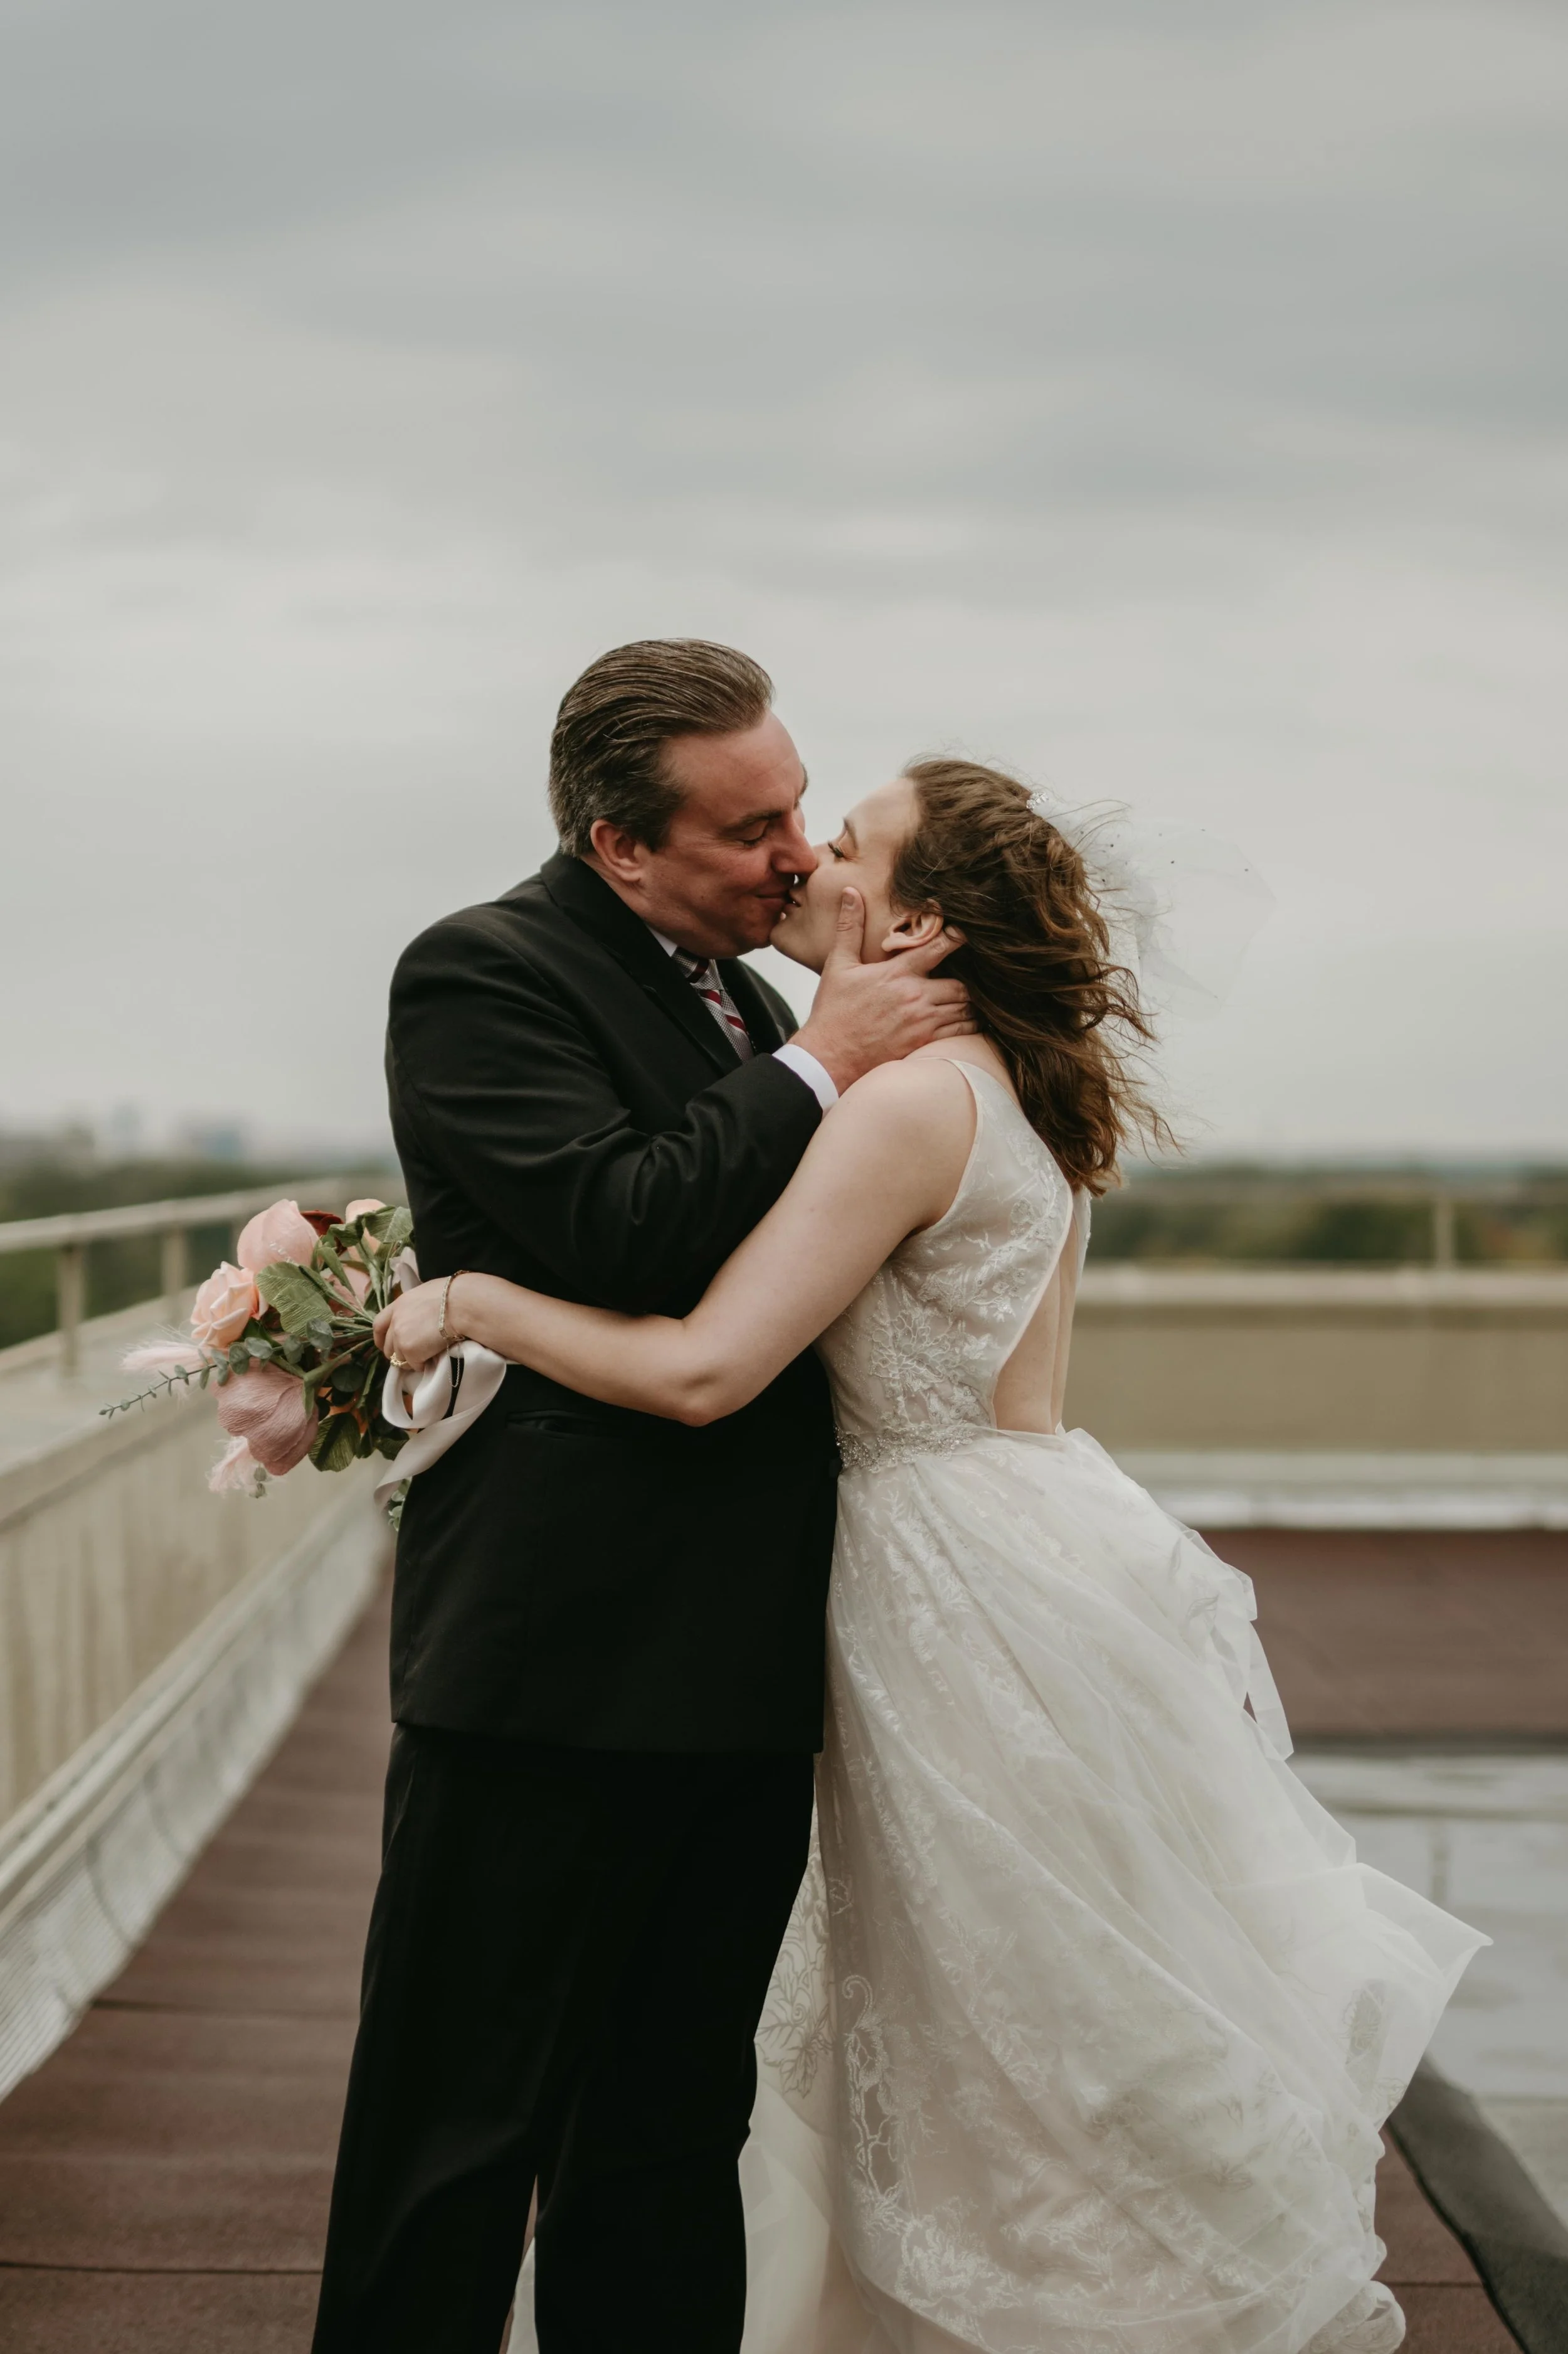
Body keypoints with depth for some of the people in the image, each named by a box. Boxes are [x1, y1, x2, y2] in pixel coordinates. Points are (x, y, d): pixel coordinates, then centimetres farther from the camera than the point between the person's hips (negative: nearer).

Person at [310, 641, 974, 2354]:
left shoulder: (741, 999, 16)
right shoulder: (481, 974, -9)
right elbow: (614, 1232, -23)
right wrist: (819, 1064, -15)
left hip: (739, 1677, 8)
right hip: (554, 1671, -8)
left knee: (673, 2143, 17)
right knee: (460, 2144, 2)